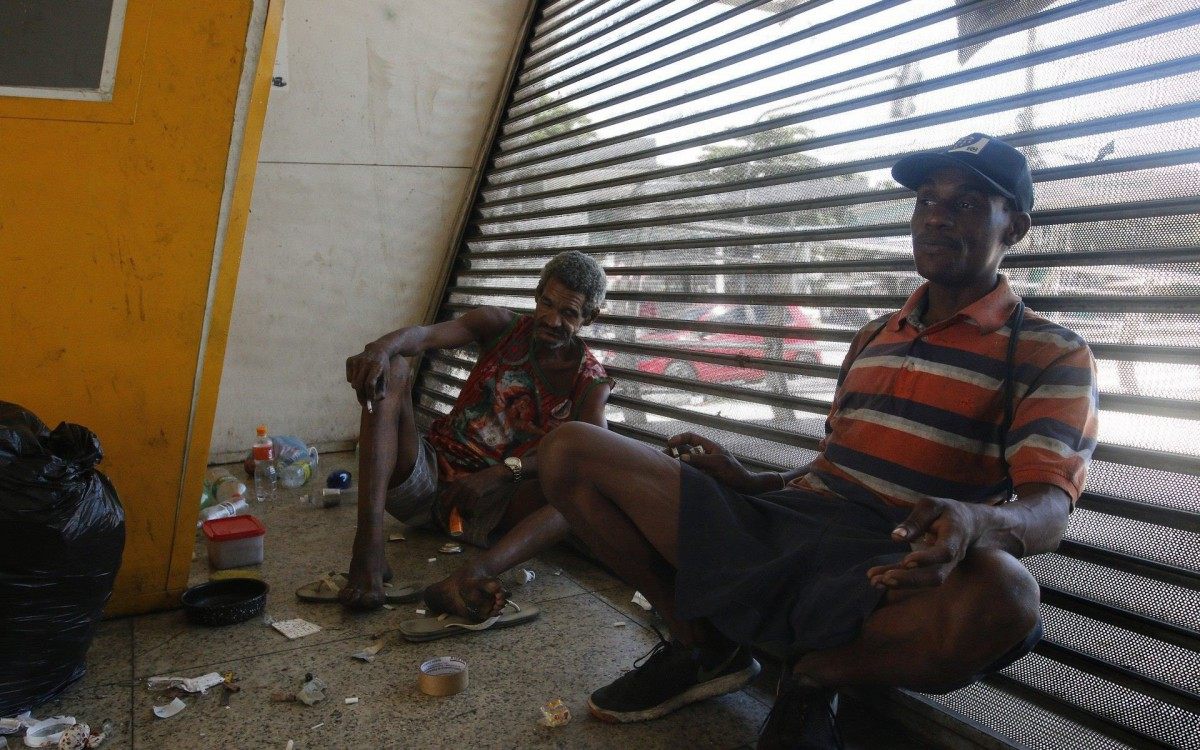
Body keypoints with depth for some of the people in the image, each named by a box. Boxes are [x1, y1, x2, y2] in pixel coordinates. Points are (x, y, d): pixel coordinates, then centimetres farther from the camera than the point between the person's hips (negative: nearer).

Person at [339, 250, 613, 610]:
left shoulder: (590, 383, 1)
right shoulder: (501, 326, 5)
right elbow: (427, 334, -14)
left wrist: (501, 474, -33)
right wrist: (383, 347, -39)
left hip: (486, 509, -2)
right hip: (429, 474, 2)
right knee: (391, 370, -20)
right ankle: (369, 550, -35)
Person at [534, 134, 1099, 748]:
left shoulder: (1053, 356, 4)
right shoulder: (874, 338, 22)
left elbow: (1047, 511, -11)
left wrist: (976, 522, -35)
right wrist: (749, 483, 9)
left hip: (891, 575, -4)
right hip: (786, 520, 5)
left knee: (999, 594, -42)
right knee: (569, 450, -3)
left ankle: (815, 675, -9)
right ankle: (703, 645, 6)